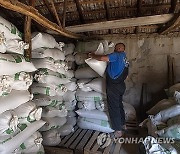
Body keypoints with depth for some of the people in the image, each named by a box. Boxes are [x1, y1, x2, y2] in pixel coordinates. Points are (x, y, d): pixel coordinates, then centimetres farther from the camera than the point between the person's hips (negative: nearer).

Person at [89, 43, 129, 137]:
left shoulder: (118, 55, -13)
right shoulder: (124, 58, 15)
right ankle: (123, 125, 35)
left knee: (113, 108, 0)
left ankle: (118, 131, 11)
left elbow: (102, 58, -21)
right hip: (121, 85, 9)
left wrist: (92, 56, -5)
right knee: (119, 105, 21)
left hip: (113, 86, -9)